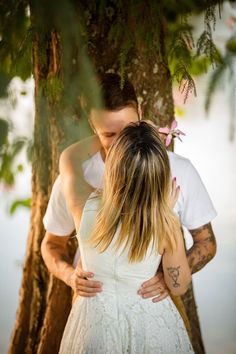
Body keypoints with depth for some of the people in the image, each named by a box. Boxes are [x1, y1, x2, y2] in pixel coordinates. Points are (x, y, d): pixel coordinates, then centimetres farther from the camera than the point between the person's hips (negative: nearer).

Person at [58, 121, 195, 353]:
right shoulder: (166, 224, -26)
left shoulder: (85, 207, -23)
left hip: (96, 319, 1)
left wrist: (108, 136, 7)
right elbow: (178, 287, -10)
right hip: (149, 322, -1)